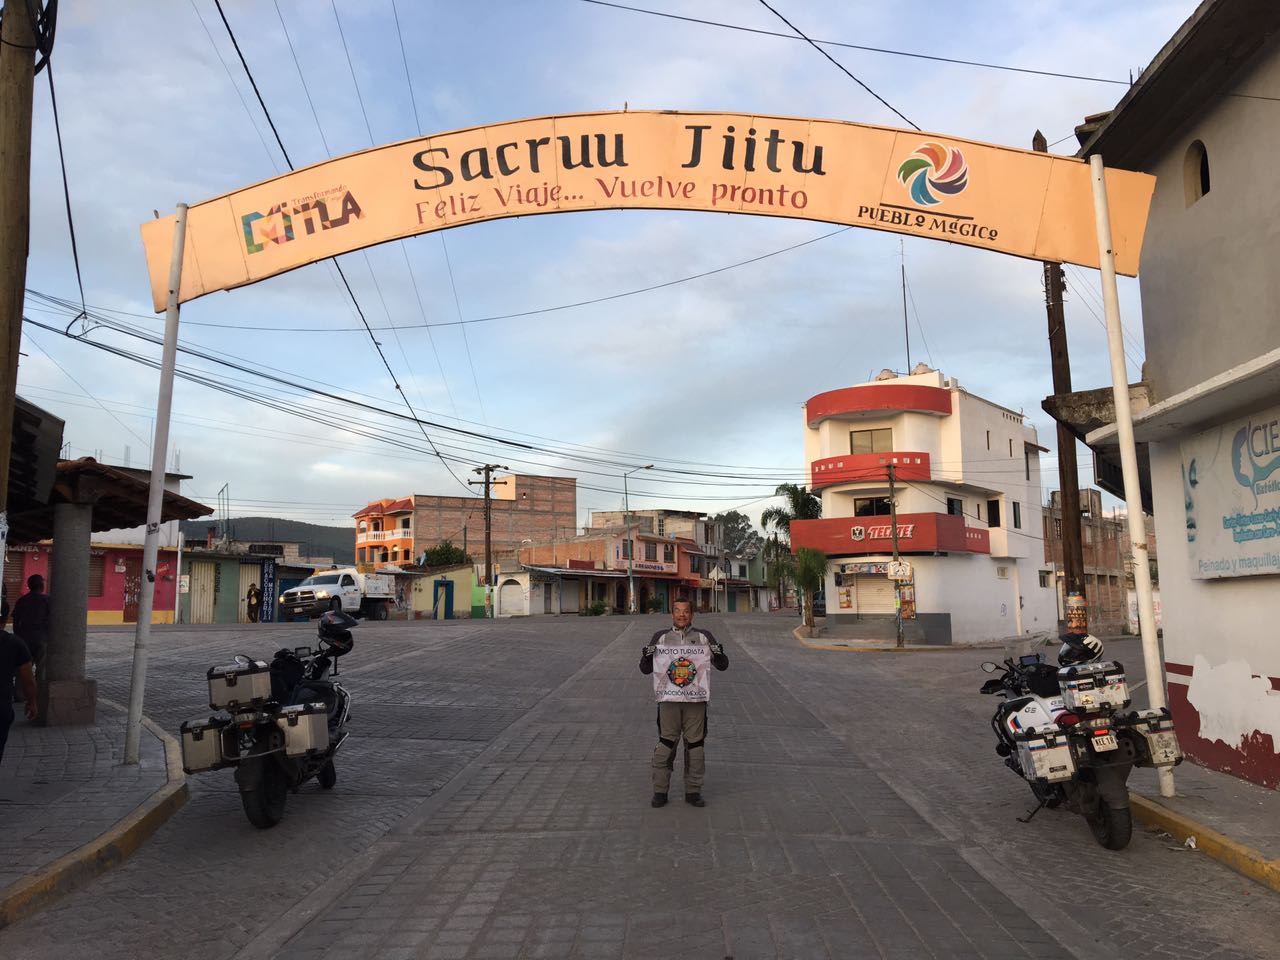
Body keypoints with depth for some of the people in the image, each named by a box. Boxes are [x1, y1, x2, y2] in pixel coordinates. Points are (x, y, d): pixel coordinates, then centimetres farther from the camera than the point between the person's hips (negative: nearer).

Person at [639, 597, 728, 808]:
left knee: (695, 744, 4)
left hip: (696, 699, 1)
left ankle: (693, 791, 16)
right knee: (666, 744, -1)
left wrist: (718, 654, -11)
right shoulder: (661, 637, 10)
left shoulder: (703, 637, 9)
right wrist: (647, 656, -10)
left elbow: (723, 666, 11)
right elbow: (646, 669, 12)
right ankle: (660, 790, 9)